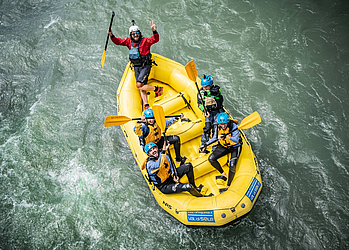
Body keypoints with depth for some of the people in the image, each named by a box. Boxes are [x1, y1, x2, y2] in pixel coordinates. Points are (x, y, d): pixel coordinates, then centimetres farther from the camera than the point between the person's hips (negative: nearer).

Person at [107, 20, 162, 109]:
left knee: (139, 85, -16)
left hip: (145, 66, -5)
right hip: (136, 67, 6)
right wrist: (111, 35, -12)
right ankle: (146, 106, 6)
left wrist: (154, 31, -44)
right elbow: (118, 41, 6)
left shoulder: (145, 41, -11)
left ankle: (157, 89, 3)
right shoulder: (129, 41, 3)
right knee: (141, 88, 2)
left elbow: (155, 39, -25)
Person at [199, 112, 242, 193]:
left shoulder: (233, 126, -25)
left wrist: (227, 136, -50)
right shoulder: (218, 128, -9)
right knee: (211, 159, -9)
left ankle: (228, 186, -9)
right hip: (224, 146, 5)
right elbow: (214, 138, 7)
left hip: (235, 147, -5)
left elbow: (236, 140, -34)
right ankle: (223, 174, 11)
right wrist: (205, 145, 1)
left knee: (232, 165, -24)